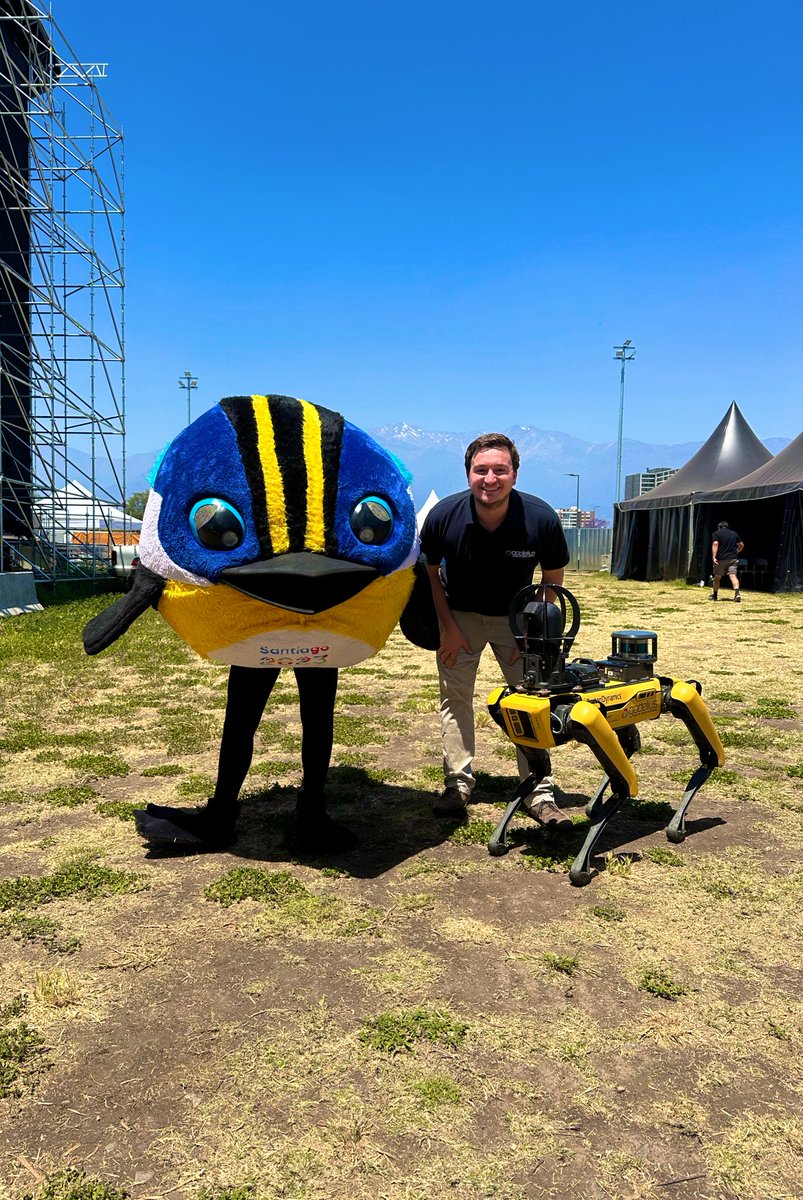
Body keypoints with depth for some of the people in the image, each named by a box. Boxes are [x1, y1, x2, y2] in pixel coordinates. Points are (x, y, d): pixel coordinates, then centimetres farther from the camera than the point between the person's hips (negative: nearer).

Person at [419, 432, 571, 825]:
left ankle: (540, 794, 6)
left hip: (516, 617, 0)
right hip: (460, 615, 0)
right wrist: (448, 627, -8)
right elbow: (430, 572, -5)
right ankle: (457, 785, 13)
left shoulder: (541, 518, -23)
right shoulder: (443, 516, -22)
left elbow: (552, 579, -7)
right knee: (454, 699, 1)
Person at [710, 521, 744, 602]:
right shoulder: (735, 534, 13)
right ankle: (737, 593, -24)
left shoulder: (717, 533, 0)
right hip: (733, 559, 3)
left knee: (717, 577, 10)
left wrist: (714, 557, -17)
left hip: (721, 559, -3)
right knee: (733, 575, -5)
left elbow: (715, 544, -14)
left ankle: (715, 595, 19)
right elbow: (741, 545, 20)